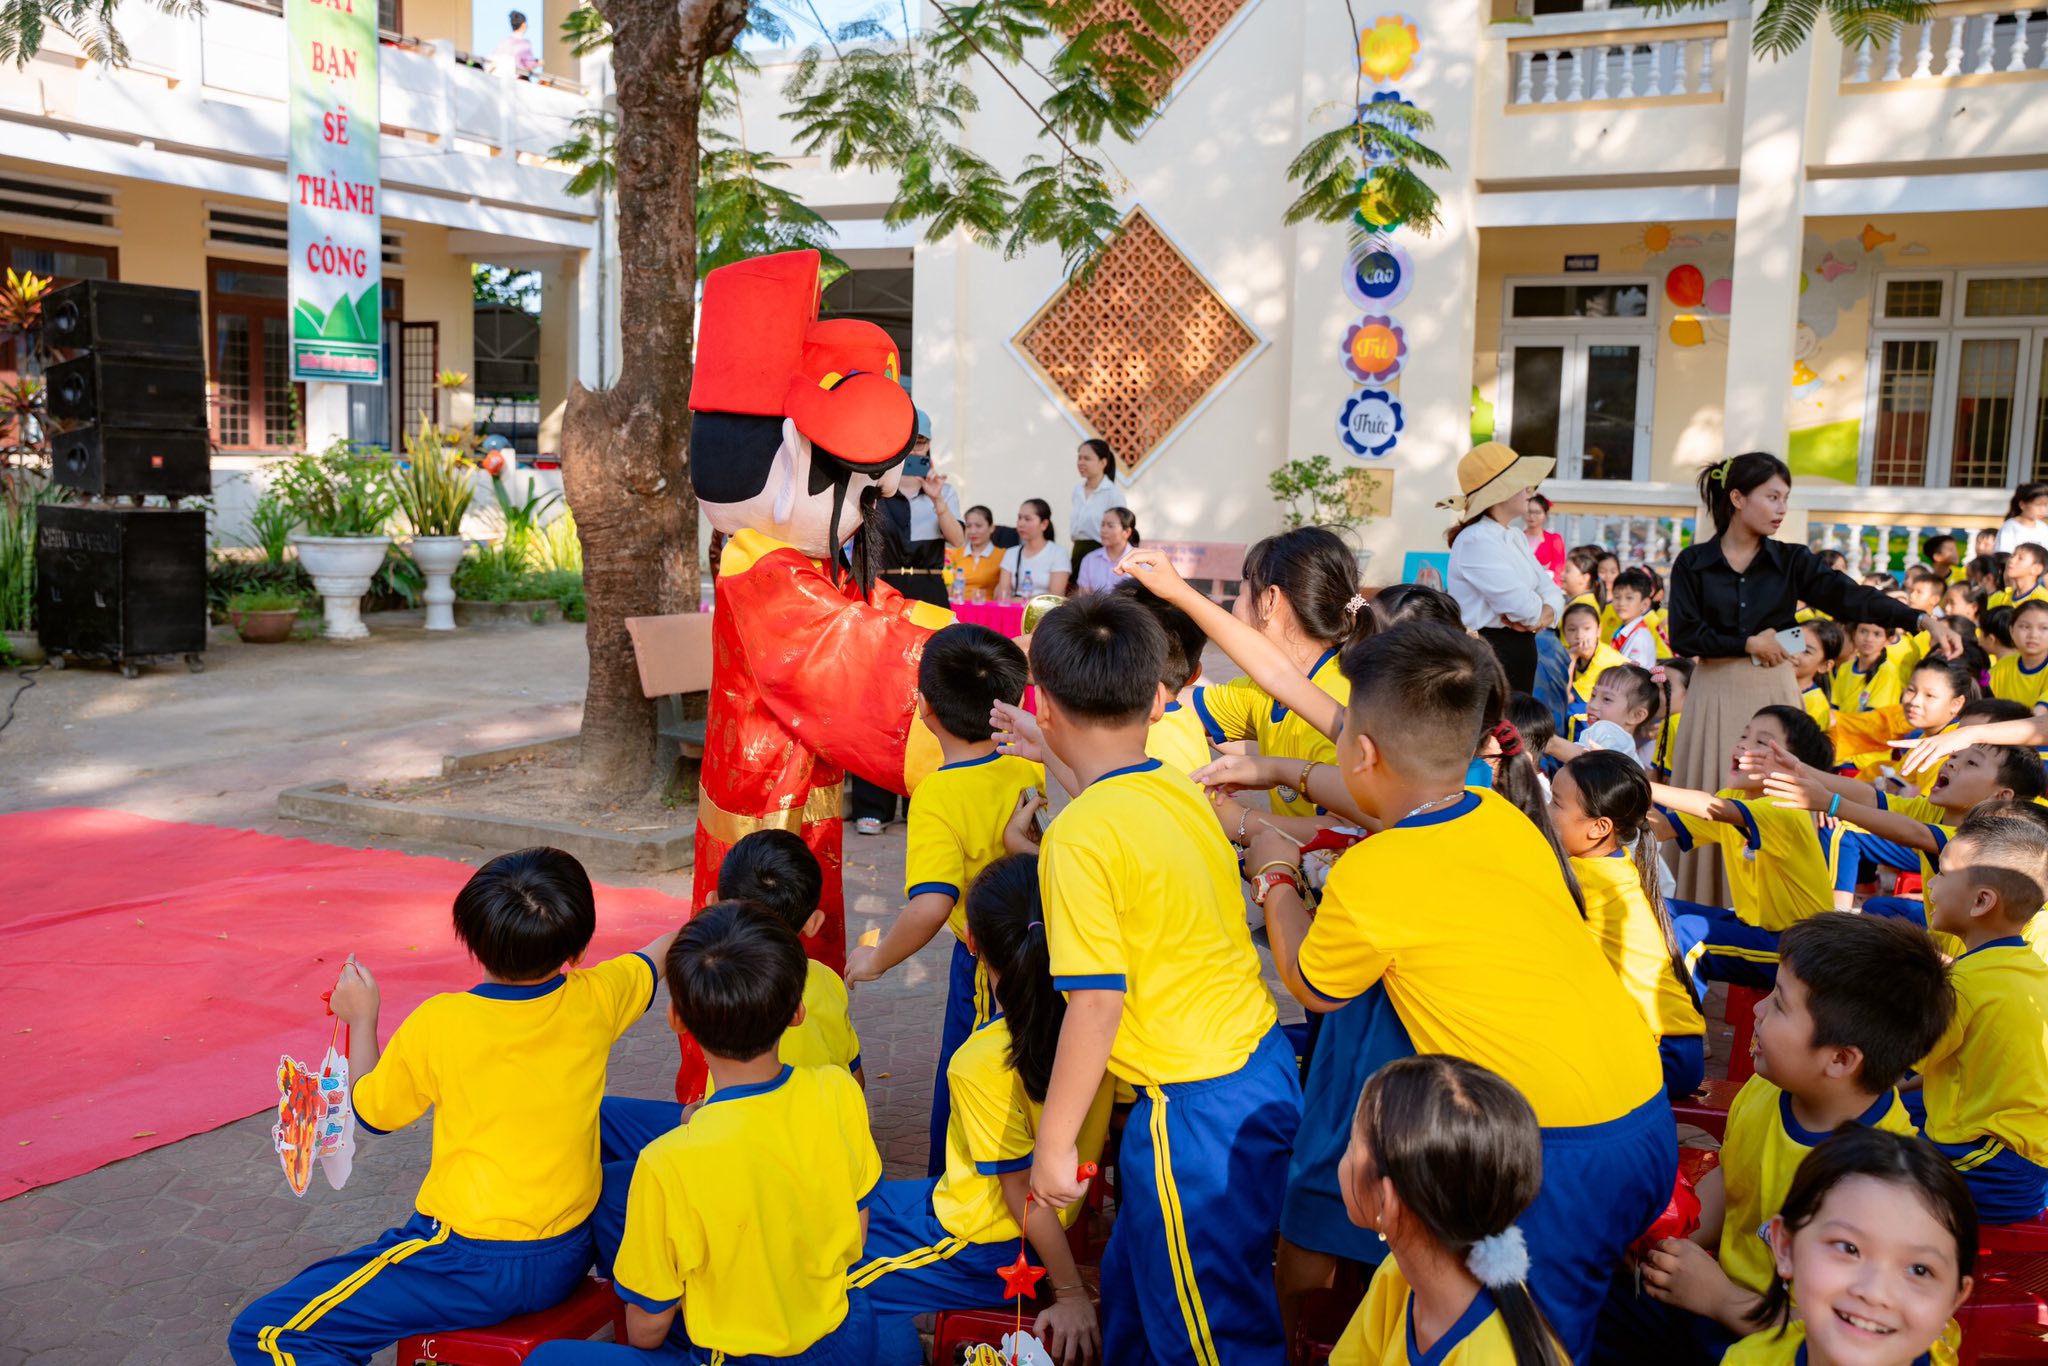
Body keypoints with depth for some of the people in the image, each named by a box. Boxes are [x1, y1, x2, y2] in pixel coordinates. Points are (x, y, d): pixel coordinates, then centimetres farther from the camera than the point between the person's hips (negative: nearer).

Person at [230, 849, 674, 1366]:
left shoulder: (439, 1024, -16)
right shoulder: (594, 1000, -7)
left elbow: (371, 1111, 3)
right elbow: (657, 958, 16)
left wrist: (361, 1018, 15)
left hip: (474, 1271, -6)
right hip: (567, 1261, 6)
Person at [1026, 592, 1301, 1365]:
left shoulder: (1081, 834, -19)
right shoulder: (1184, 795, 2)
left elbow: (1096, 1003, -20)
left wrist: (1053, 1141, -10)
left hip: (1194, 1110, -8)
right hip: (1265, 1068, 8)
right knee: (1134, 1280, 26)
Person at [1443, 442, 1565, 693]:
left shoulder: (1515, 538, 14)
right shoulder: (1476, 540, -16)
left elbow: (1552, 591, 11)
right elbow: (1522, 605, -23)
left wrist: (1546, 615, -12)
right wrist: (1539, 612, 0)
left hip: (1520, 652, 10)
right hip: (1486, 654, -10)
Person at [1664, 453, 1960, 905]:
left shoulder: (1792, 561, 3)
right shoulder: (1693, 562, 0)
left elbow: (1851, 597, -11)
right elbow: (1683, 635, -7)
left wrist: (1922, 620, -24)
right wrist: (1747, 643, -9)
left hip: (1774, 694, 1)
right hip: (1715, 697, -1)